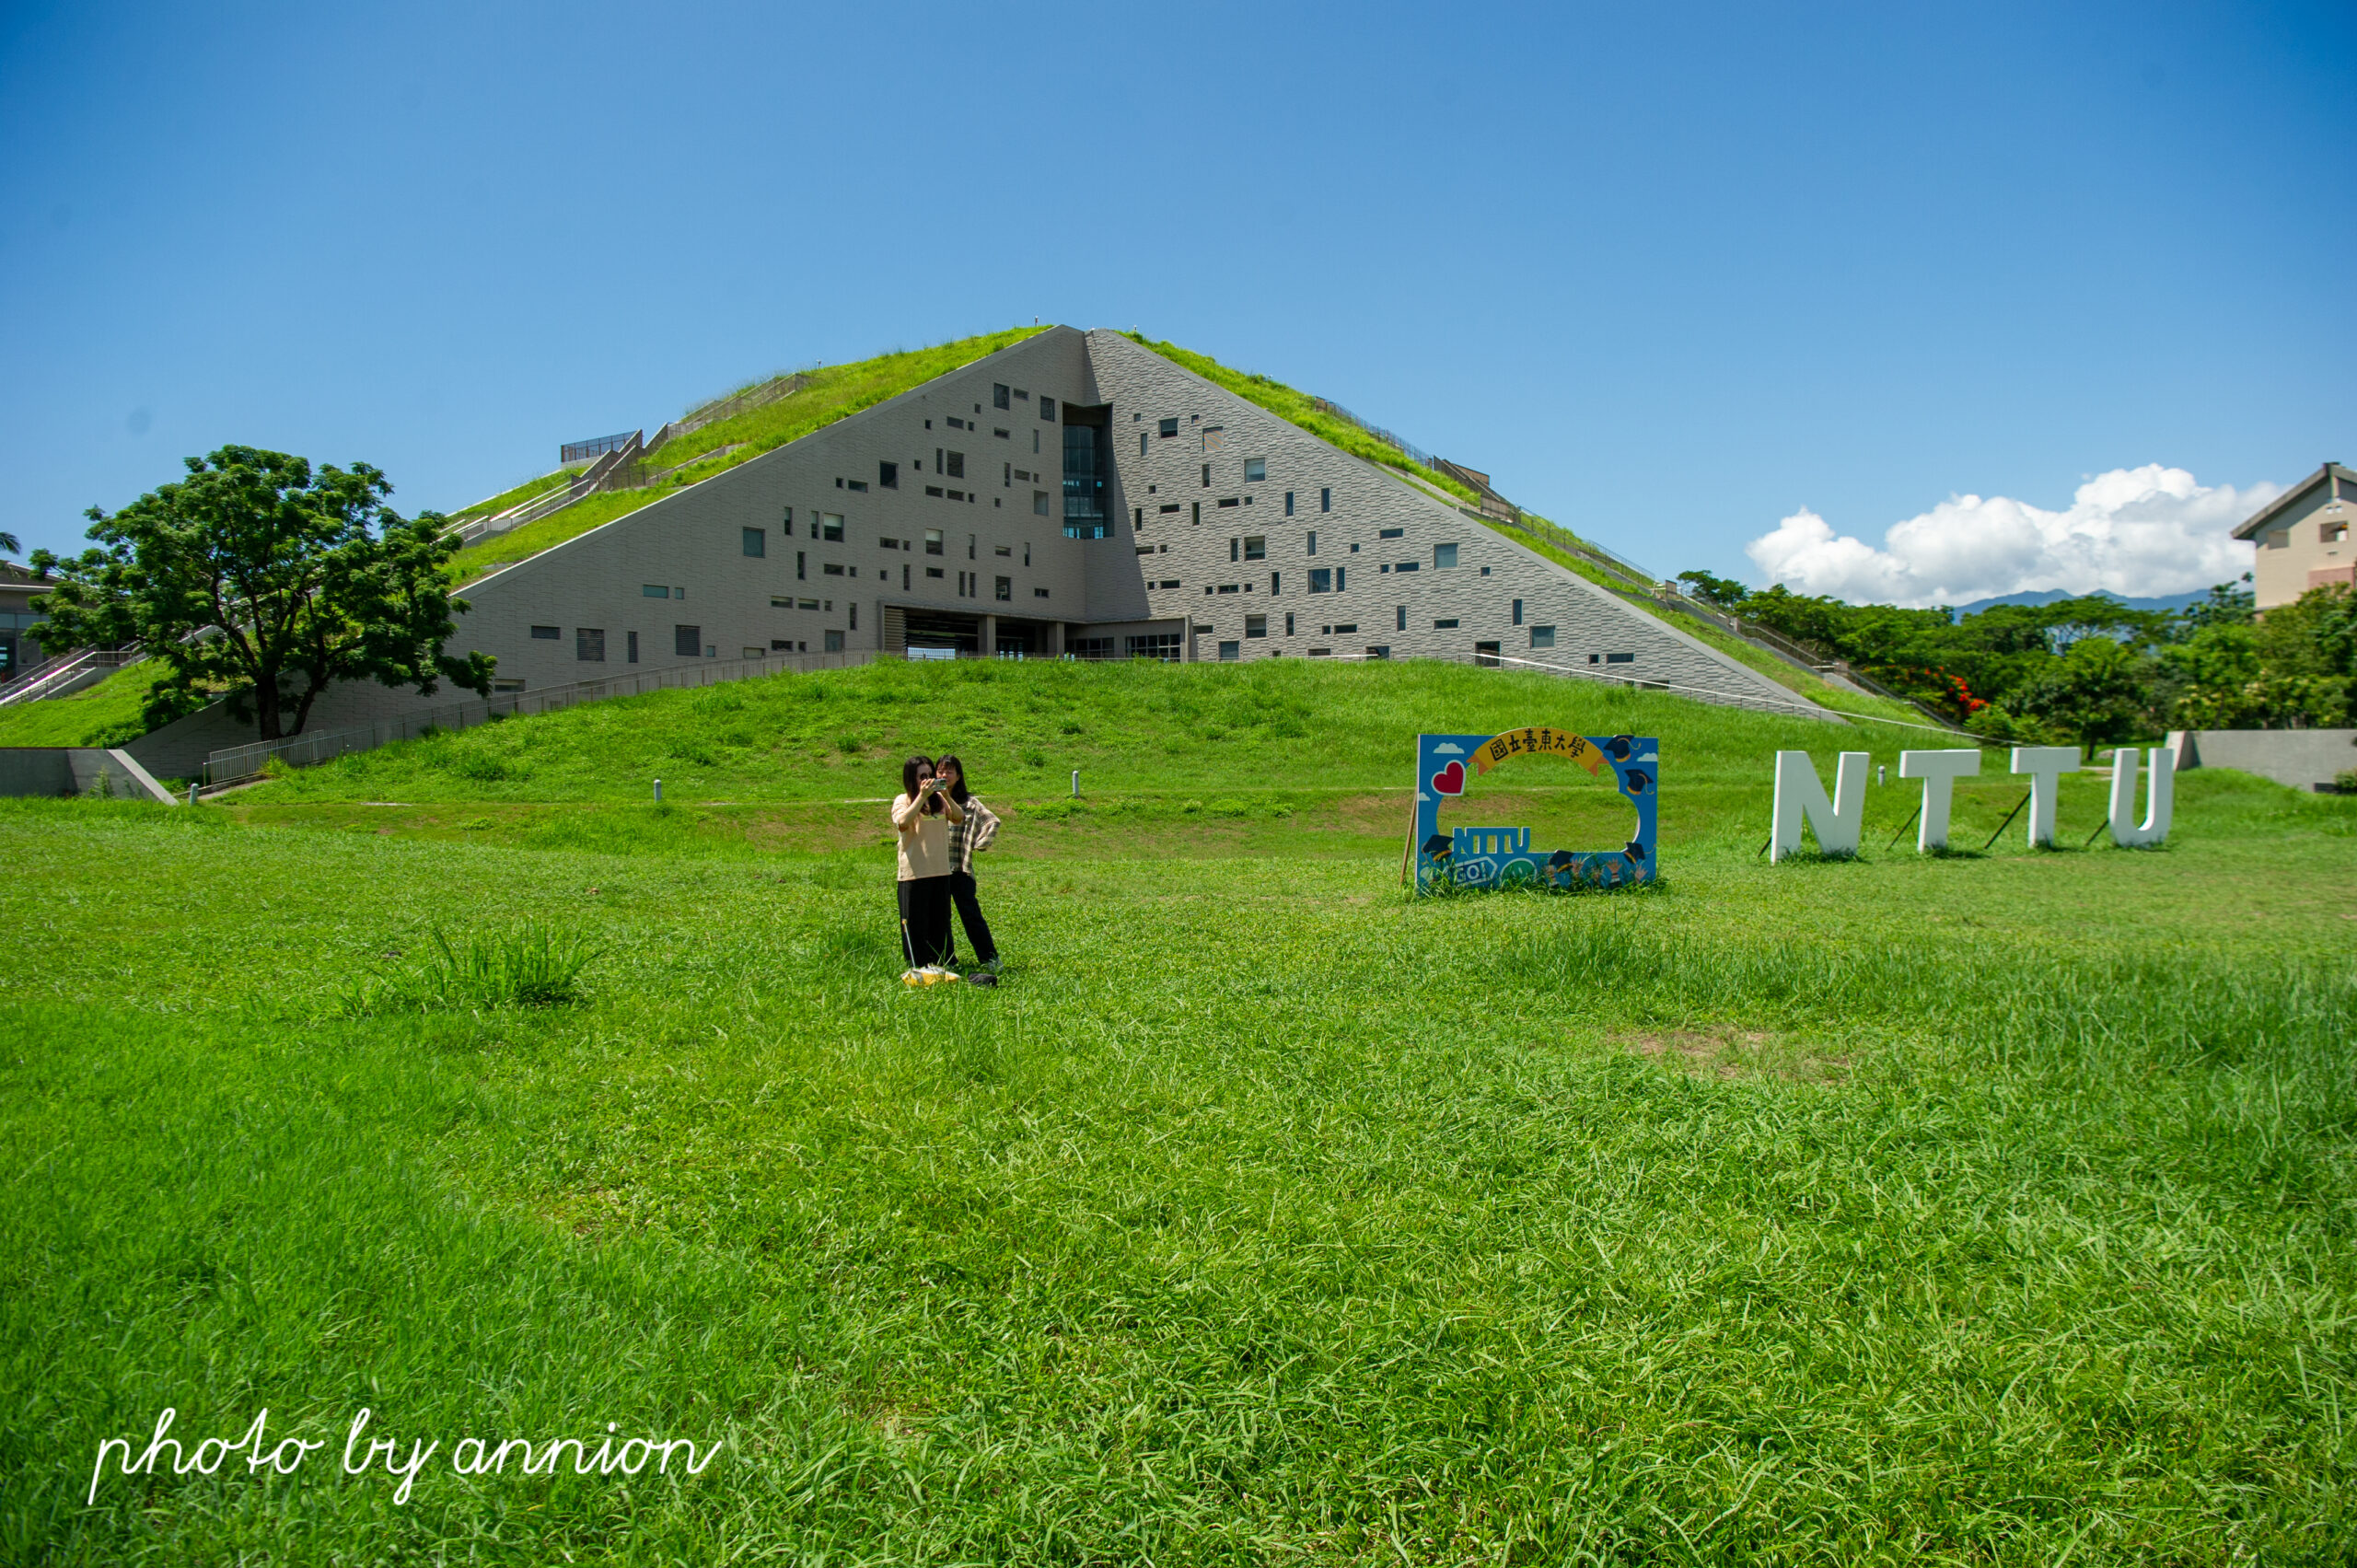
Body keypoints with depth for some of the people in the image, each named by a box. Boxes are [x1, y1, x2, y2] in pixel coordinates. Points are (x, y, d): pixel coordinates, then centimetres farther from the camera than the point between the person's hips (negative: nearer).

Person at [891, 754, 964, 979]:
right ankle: (917, 967, 8)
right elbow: (903, 824, -23)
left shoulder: (938, 800, 10)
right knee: (915, 922, 0)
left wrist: (946, 796, -15)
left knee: (940, 921, 10)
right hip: (914, 873, -5)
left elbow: (959, 818, -2)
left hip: (941, 870, 5)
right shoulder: (903, 800, -3)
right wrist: (922, 796, -24)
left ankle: (938, 964, 20)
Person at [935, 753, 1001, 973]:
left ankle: (990, 959, 3)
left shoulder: (969, 802, -1)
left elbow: (993, 822, -5)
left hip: (960, 869, -3)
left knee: (971, 915, -4)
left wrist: (979, 845, -7)